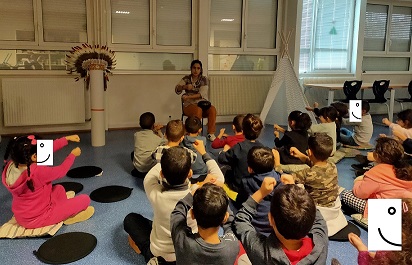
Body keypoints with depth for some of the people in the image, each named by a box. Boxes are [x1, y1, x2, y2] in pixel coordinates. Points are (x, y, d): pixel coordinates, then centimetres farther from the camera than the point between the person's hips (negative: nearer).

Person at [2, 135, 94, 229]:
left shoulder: (11, 166, -9)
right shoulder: (37, 172, -32)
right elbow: (61, 171, -14)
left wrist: (67, 139, 2)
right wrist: (73, 155, 3)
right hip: (39, 219, -8)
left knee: (59, 188, 29)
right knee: (85, 199, -2)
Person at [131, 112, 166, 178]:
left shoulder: (136, 135, -3)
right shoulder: (157, 137, -12)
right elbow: (165, 143, 7)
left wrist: (153, 131, 0)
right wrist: (159, 132, 11)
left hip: (138, 167, 3)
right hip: (151, 167, -3)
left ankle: (137, 172, 20)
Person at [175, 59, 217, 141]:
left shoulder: (204, 79, 2)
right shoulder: (186, 78, 5)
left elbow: (202, 94, -12)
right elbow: (177, 90, -8)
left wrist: (188, 97, -23)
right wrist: (184, 87, -30)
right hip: (189, 105, -1)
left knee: (212, 109, -30)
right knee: (198, 110, -36)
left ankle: (211, 134, -23)